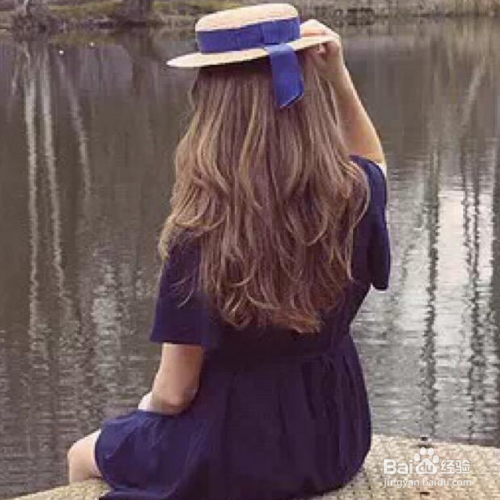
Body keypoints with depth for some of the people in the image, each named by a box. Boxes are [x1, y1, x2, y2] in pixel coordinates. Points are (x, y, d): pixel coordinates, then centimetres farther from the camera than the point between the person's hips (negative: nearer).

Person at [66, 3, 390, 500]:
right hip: (337, 439, 5)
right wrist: (338, 75, -4)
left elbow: (174, 392, -19)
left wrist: (149, 402, 4)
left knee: (84, 455, 28)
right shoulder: (356, 195, -16)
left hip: (237, 458, -5)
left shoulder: (201, 236, -27)